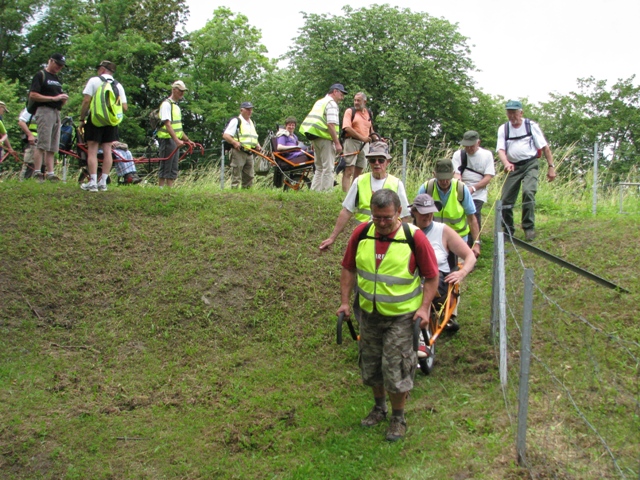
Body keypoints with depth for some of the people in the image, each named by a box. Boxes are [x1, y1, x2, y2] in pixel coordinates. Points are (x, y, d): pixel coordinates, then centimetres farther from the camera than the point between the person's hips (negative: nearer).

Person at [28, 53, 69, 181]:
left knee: (52, 148, 6)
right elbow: (32, 95, -12)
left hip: (56, 112, 8)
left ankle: (50, 173, 7)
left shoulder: (57, 79, 23)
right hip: (44, 111, -8)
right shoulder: (40, 75, -1)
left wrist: (63, 99, 1)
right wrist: (54, 98, -16)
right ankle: (37, 173, -13)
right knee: (42, 145, -12)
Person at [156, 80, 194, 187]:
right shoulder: (166, 104, -10)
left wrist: (187, 140, 22)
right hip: (167, 139, -9)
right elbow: (168, 125, -20)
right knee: (165, 167, -7)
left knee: (173, 169, 8)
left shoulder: (176, 105, 19)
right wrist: (177, 140, -29)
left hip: (176, 141, 9)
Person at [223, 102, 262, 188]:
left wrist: (257, 145, 10)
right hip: (238, 152, -7)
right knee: (236, 177, -7)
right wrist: (235, 142, -26)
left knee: (249, 177, 8)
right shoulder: (236, 121, -2)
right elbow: (225, 135, -10)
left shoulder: (252, 123, 22)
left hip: (249, 153, 8)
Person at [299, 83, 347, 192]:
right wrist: (337, 143, -19)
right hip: (325, 138, -9)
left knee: (319, 168, 16)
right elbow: (331, 125, -19)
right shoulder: (331, 104, -8)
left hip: (314, 137, 9)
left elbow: (315, 121, 24)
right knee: (328, 168, -6)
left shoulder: (319, 102, 21)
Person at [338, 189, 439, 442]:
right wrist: (345, 302, -1)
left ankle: (398, 418, 21)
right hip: (369, 313, 4)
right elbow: (348, 269, 5)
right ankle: (379, 407, 40)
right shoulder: (361, 233, -6)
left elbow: (431, 276, -8)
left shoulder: (414, 237, -16)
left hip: (401, 316, -4)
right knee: (370, 365, 17)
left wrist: (424, 308, -17)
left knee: (395, 368, 1)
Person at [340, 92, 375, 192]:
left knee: (358, 171, 7)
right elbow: (347, 128, -12)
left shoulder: (369, 113, 17)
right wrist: (361, 137, -18)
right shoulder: (350, 111, 1)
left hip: (364, 144, 6)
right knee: (348, 171, -10)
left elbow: (371, 130, 25)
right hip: (351, 141, -5)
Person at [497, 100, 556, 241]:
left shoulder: (531, 125, 0)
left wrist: (551, 167, -4)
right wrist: (506, 163, -27)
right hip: (513, 166, 3)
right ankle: (508, 232, 14)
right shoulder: (503, 129, 5)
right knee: (506, 199, -1)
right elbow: (501, 149, -7)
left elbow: (545, 147, 1)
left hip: (530, 164, -3)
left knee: (528, 192, -25)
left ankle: (529, 228, -17)